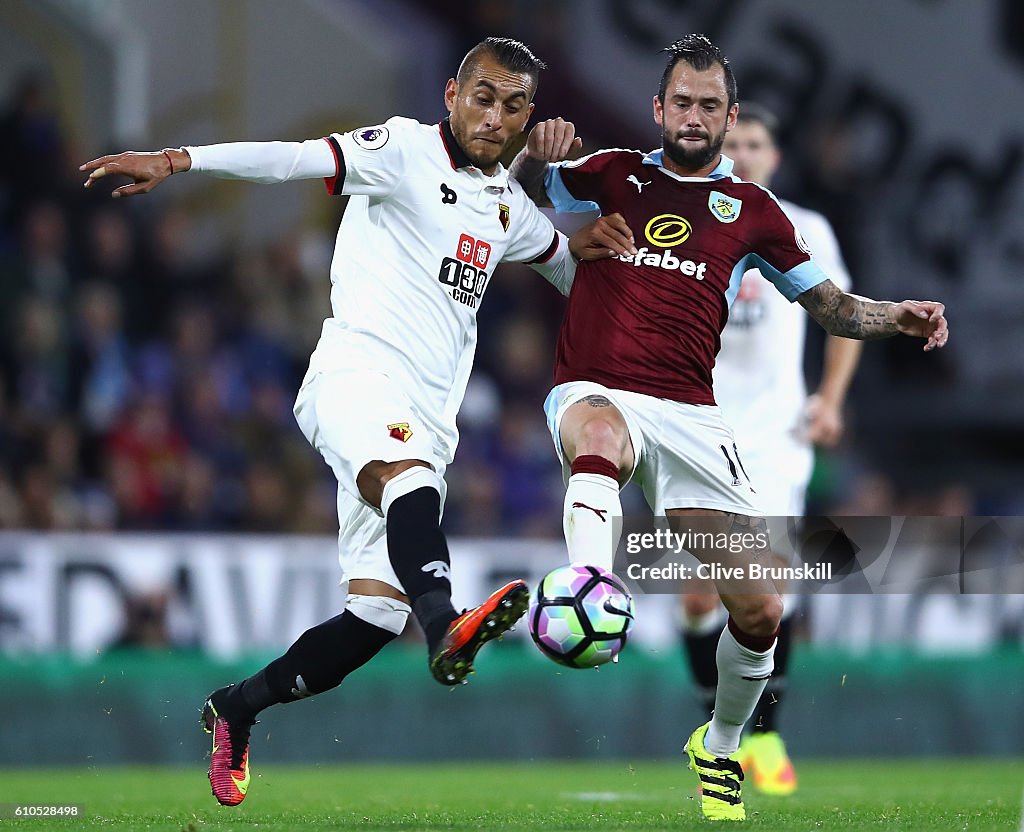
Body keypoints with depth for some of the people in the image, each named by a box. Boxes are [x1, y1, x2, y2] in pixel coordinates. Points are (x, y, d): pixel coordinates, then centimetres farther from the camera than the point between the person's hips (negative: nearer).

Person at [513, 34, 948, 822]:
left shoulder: (751, 210, 15)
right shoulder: (614, 175, 13)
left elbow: (831, 306, 19)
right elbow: (522, 188, 20)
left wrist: (898, 316, -2)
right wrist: (535, 157, -5)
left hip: (691, 416, 2)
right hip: (595, 393, -2)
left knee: (760, 613, -4)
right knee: (597, 441, -43)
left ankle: (720, 747, 23)